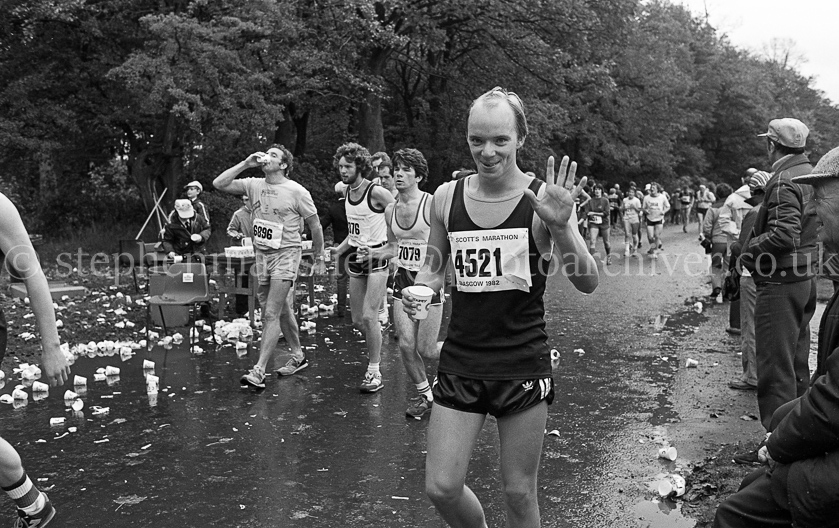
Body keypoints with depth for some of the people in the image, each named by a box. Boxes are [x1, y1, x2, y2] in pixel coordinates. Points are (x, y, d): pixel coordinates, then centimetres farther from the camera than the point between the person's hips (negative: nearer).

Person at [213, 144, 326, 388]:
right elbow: (218, 184, -2)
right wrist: (246, 163, -7)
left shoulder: (297, 192, -8)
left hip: (286, 254, -5)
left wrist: (319, 259, 4)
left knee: (271, 314, -11)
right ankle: (298, 357, 31)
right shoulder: (254, 185, 5)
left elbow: (315, 226, 0)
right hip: (261, 254, 5)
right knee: (282, 311, 15)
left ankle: (259, 372, -11)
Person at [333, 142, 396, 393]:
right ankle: (375, 349, 38)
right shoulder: (347, 192, 9)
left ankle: (374, 373, -1)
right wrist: (338, 251, 13)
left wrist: (388, 249, -17)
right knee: (357, 320, 9)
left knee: (369, 316, -12)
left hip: (377, 257, -7)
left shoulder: (376, 192, -15)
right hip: (356, 257, 7)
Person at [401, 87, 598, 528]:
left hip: (523, 364, -2)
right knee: (441, 488, 4)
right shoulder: (446, 197, 0)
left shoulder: (543, 199, -8)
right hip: (461, 361, 3)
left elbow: (588, 283, -13)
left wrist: (560, 227, -29)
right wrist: (419, 290, -6)